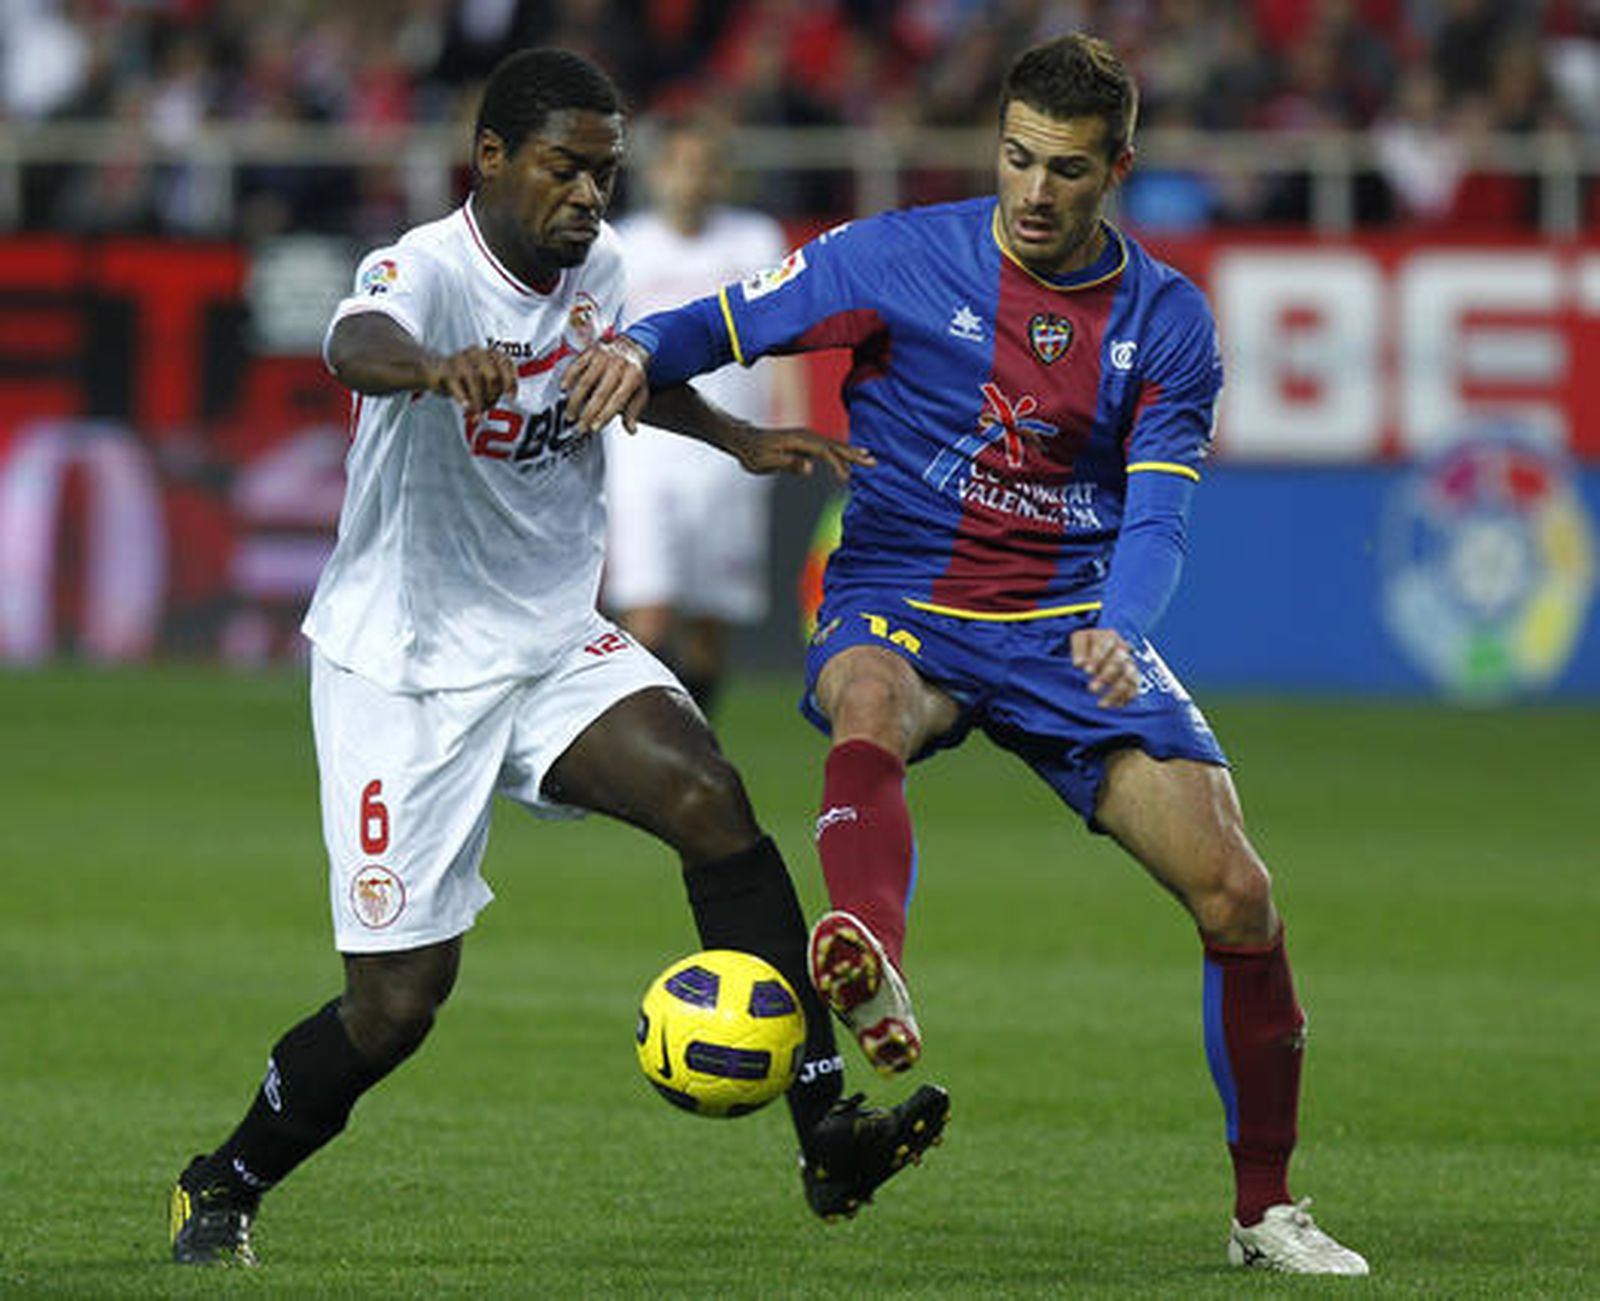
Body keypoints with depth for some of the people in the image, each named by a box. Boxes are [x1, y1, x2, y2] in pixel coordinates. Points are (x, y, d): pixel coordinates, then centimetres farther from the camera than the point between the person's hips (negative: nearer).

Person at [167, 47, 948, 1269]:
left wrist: (739, 438, 12)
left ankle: (827, 1129, -24)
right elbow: (357, 343, -47)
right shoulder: (428, 269, -21)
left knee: (711, 800, -22)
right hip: (403, 665, -5)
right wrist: (436, 367, -69)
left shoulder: (597, 263, 0)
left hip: (555, 642, 5)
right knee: (400, 997, -4)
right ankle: (222, 1189, 22)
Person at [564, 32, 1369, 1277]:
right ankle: (872, 971, -68)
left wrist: (1119, 632, -27)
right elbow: (726, 322, -1)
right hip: (902, 610, -2)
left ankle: (1264, 1210, 9)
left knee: (1237, 896, -9)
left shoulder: (1169, 321, 1)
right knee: (868, 702, -40)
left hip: (1074, 628, 2)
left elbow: (1156, 516, -7)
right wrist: (637, 351, -24)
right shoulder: (900, 259, -4)